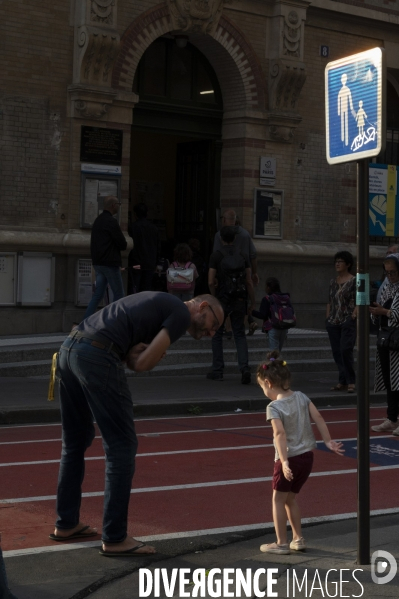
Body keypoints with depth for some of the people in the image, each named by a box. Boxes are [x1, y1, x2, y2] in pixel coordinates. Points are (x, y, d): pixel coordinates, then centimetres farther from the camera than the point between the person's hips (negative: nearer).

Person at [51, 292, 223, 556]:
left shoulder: (160, 303, 29)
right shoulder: (182, 314, 1)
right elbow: (144, 364, -6)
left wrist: (134, 352, 1)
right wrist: (139, 354, 13)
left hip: (68, 348, 10)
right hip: (97, 357, -10)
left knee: (76, 441, 21)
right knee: (122, 446, -1)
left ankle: (66, 524, 32)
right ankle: (115, 539, 3)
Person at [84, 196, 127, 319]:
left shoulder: (98, 220, 15)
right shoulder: (111, 222, -15)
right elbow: (123, 244, -15)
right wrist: (123, 245, 9)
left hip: (98, 262, 9)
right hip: (109, 263, -9)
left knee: (98, 294, 10)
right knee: (119, 294, 0)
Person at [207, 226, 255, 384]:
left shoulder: (216, 256, -7)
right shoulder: (242, 255, 4)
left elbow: (211, 282, -12)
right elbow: (249, 282, 1)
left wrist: (215, 297, 5)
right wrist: (252, 302, 9)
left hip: (222, 300, -3)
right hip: (239, 300, 3)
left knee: (217, 334, 12)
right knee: (240, 335, 8)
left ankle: (217, 371, 13)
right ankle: (244, 368, -12)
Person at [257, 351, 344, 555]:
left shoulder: (274, 407, -16)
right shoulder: (301, 397, 2)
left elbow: (280, 434, -26)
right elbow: (319, 418, 1)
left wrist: (284, 461, -31)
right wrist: (328, 441, 8)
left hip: (289, 459, -7)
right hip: (307, 456, 7)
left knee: (278, 500, 9)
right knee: (290, 498, 21)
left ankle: (281, 543, 13)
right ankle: (298, 539, 24)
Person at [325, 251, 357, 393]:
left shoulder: (354, 281, -5)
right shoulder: (333, 282, 14)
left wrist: (353, 317, -16)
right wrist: (327, 317, 11)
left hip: (348, 322, -6)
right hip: (333, 323, 7)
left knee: (346, 350, -15)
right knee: (336, 352, 6)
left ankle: (351, 381, -6)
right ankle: (343, 382, 12)